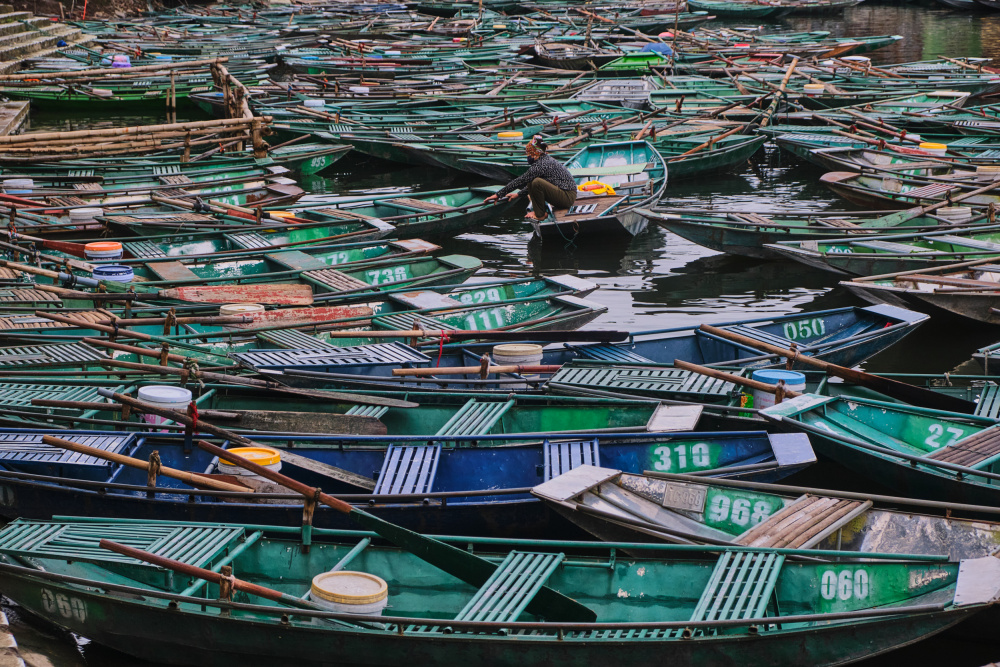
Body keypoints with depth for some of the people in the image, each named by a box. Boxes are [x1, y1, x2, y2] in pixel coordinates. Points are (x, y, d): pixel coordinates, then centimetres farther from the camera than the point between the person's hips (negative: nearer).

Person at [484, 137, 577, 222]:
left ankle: (540, 214, -10)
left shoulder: (540, 165, -19)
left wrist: (498, 195, -11)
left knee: (537, 182, -28)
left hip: (568, 197, -10)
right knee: (530, 183, 13)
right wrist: (518, 194, 25)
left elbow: (519, 181, -16)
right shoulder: (546, 159, 11)